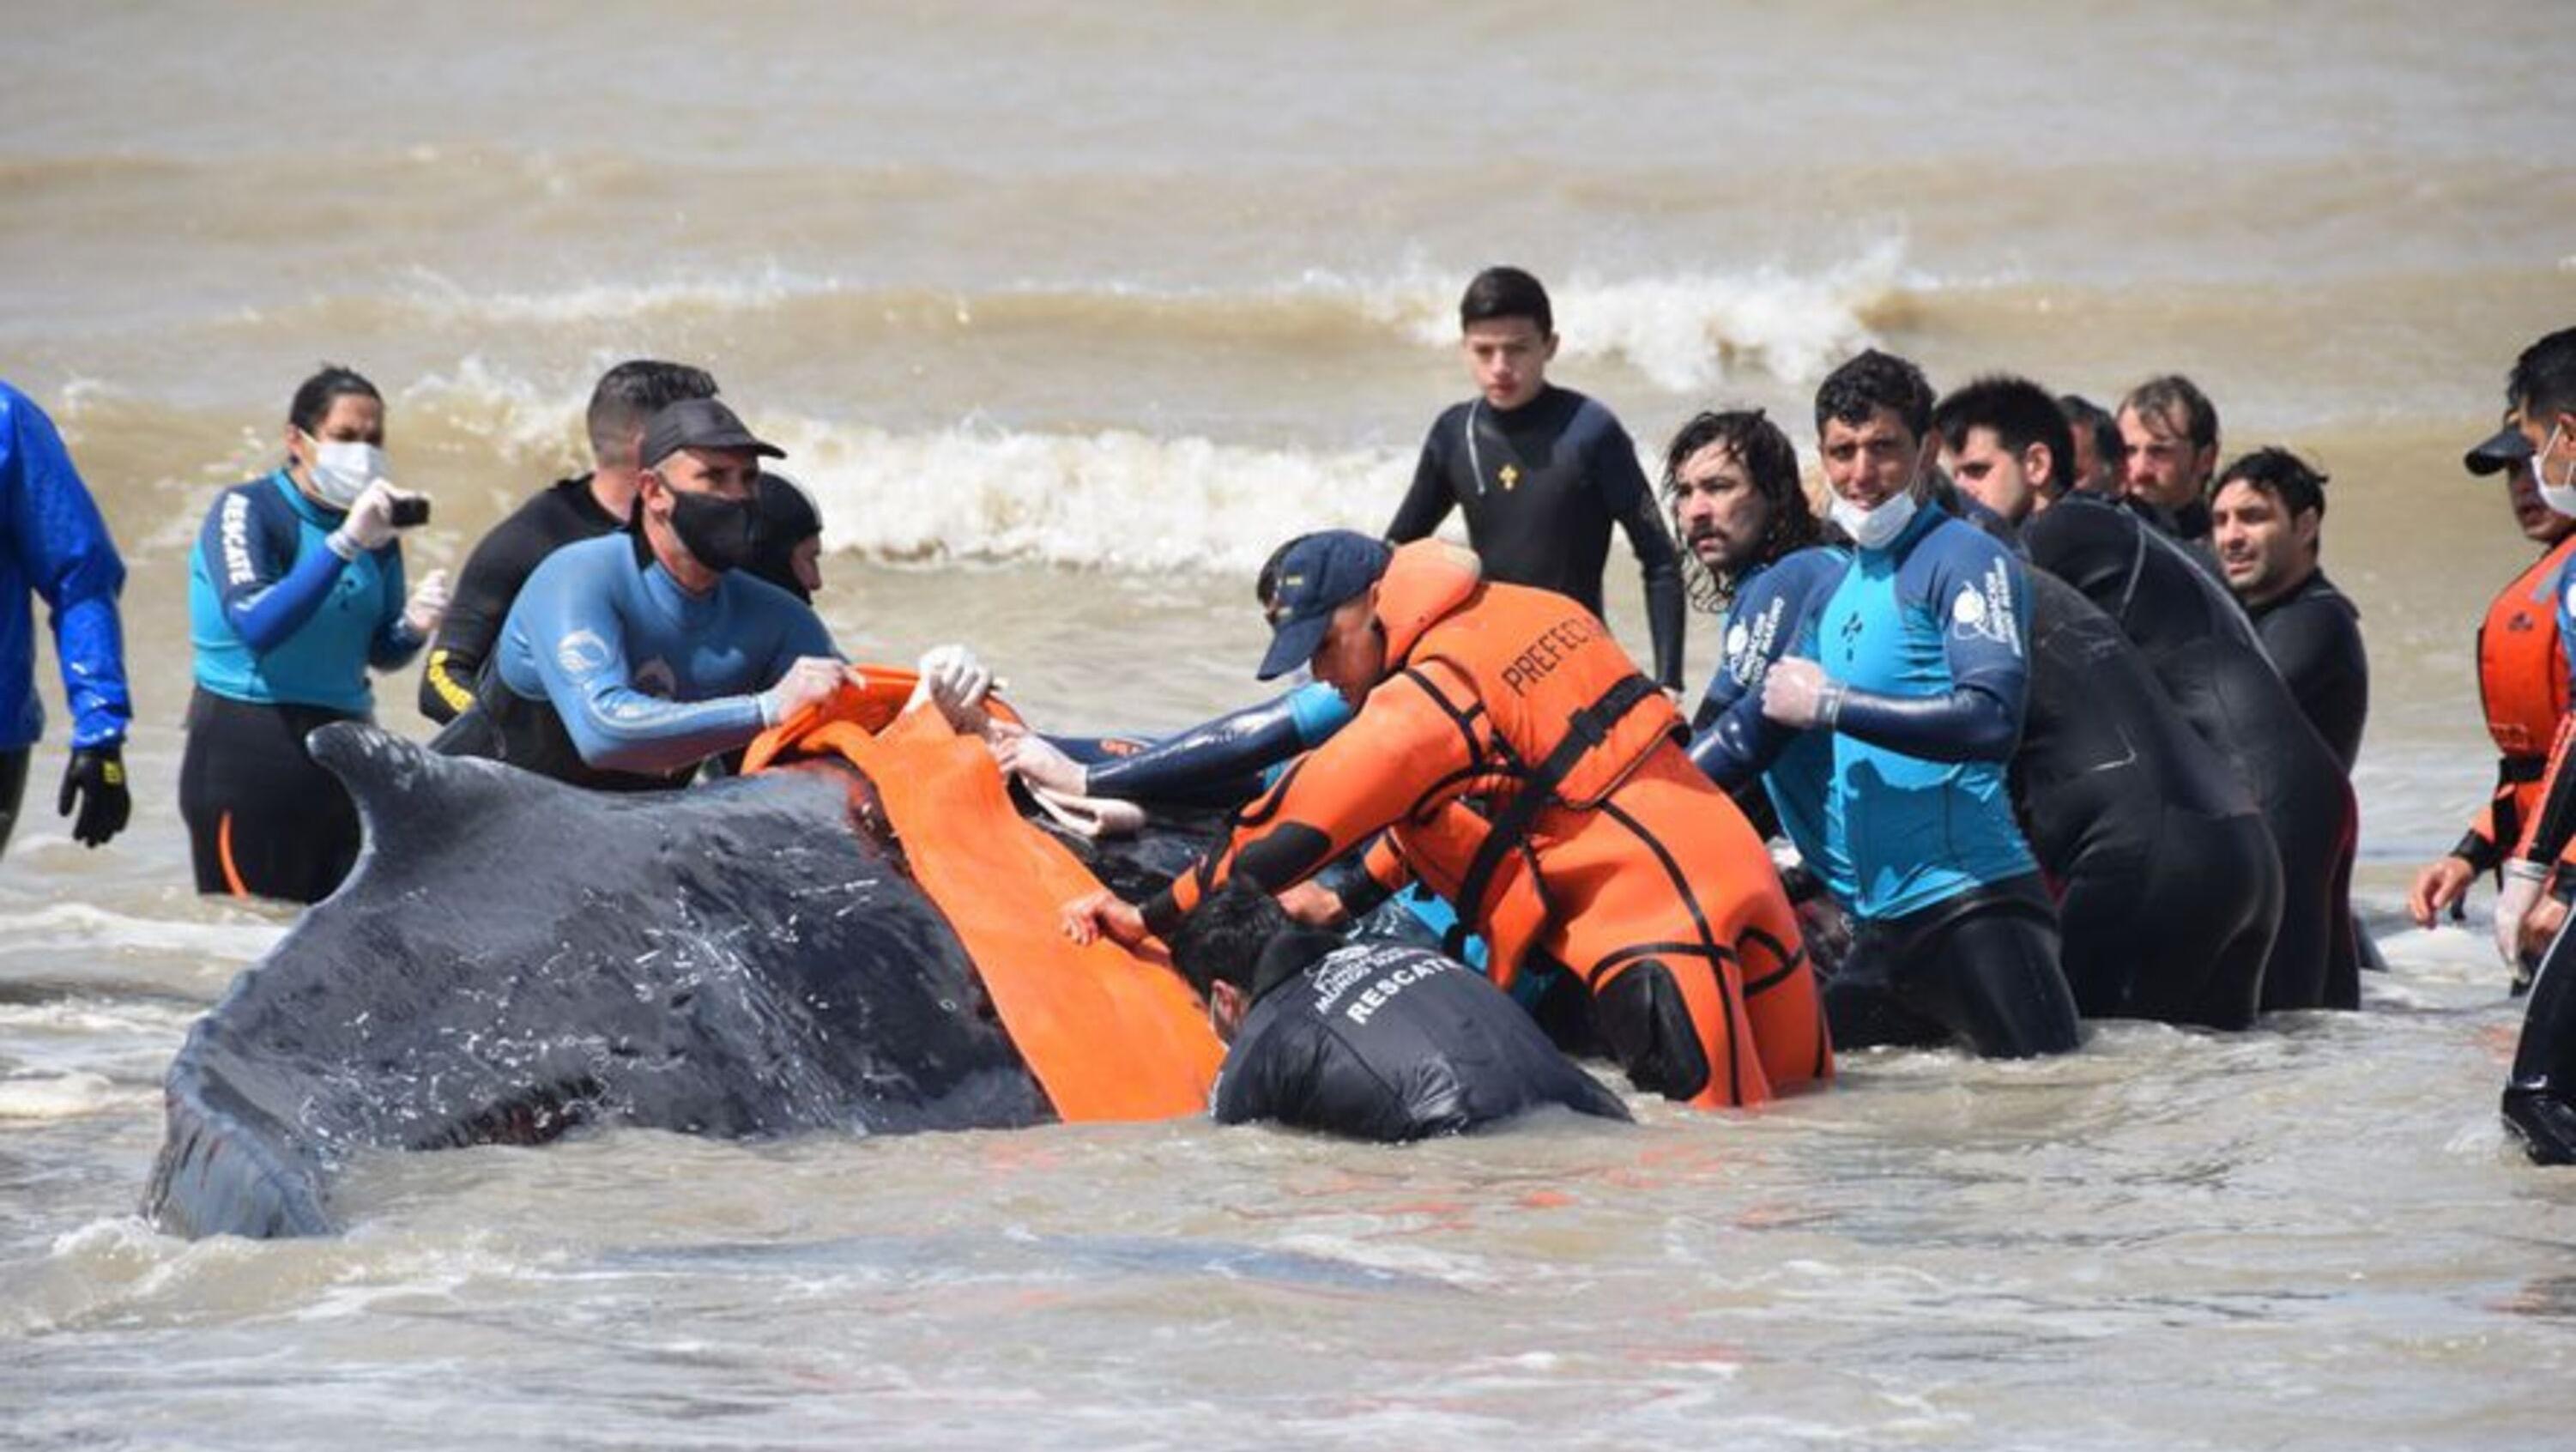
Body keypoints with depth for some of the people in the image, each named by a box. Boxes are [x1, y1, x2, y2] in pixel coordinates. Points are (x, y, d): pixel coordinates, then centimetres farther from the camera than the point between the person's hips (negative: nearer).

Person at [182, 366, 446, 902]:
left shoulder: (374, 526, 8)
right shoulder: (246, 510, -9)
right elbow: (255, 625, -26)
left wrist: (412, 627, -9)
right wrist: (345, 544, -30)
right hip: (246, 757, -6)